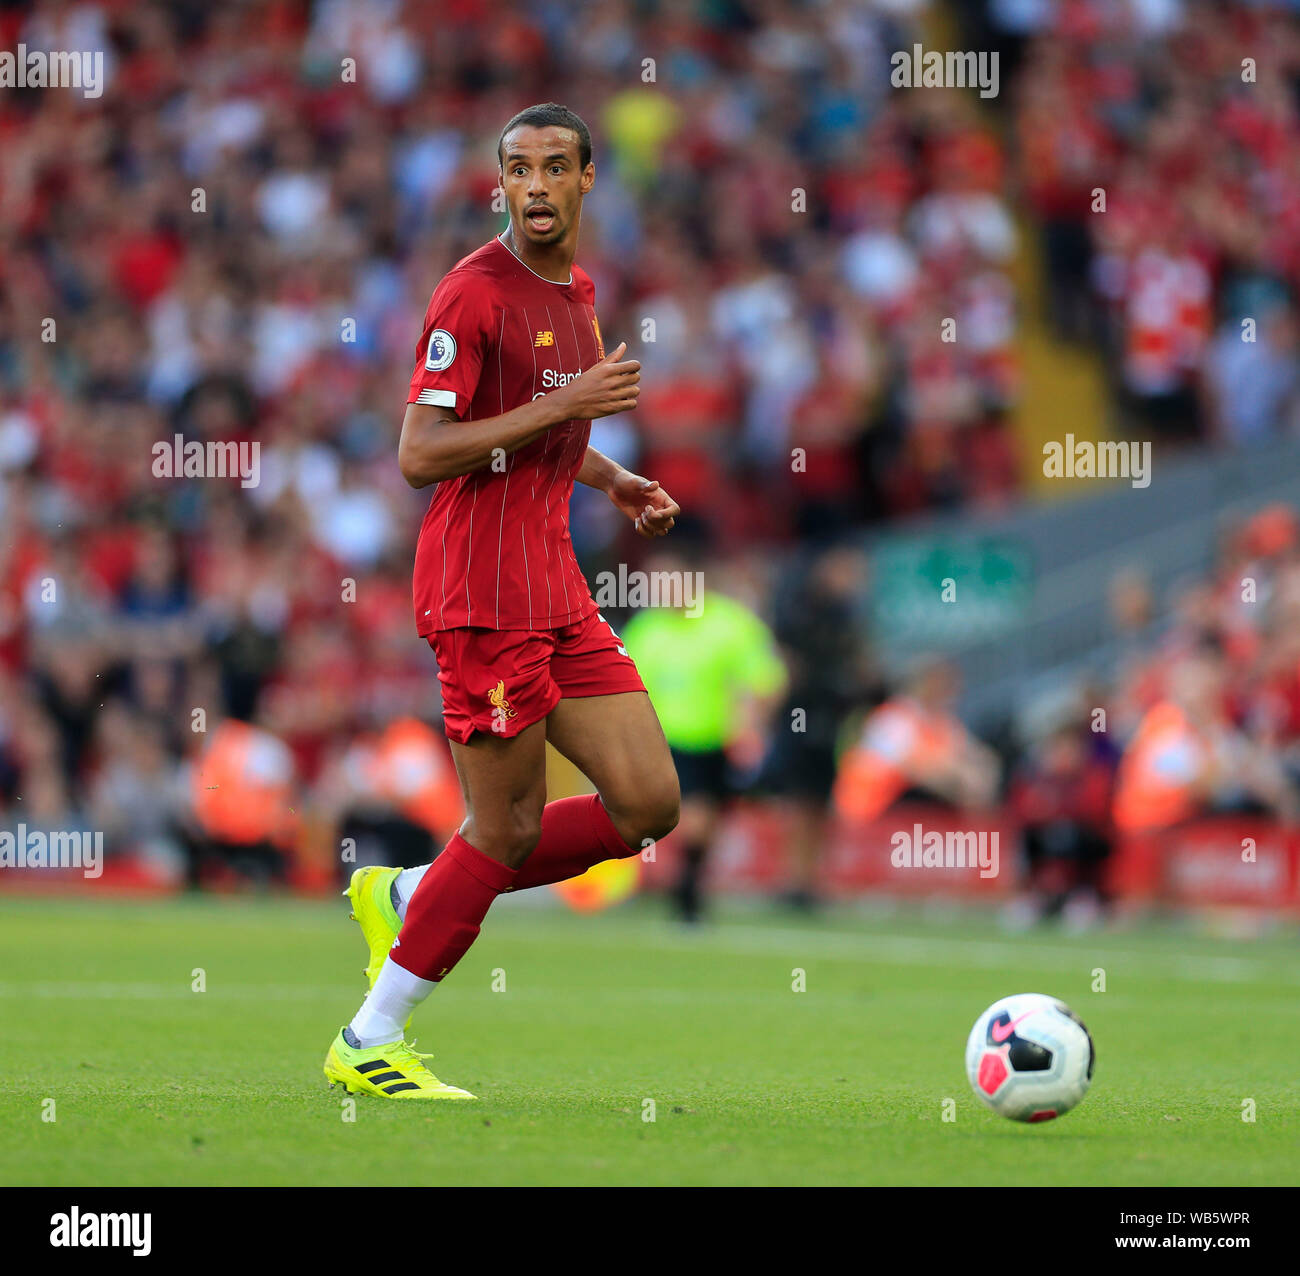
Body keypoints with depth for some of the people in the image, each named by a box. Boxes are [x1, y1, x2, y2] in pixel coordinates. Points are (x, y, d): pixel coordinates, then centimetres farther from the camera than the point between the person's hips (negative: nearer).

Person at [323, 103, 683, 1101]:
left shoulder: (578, 290, 16)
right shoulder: (476, 292, -12)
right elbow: (420, 456, -19)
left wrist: (613, 479, 14)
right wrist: (563, 407, -21)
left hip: (557, 590, 8)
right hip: (486, 594, -8)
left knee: (649, 804, 2)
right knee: (509, 830, -5)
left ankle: (412, 898, 15)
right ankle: (367, 1047, 7)